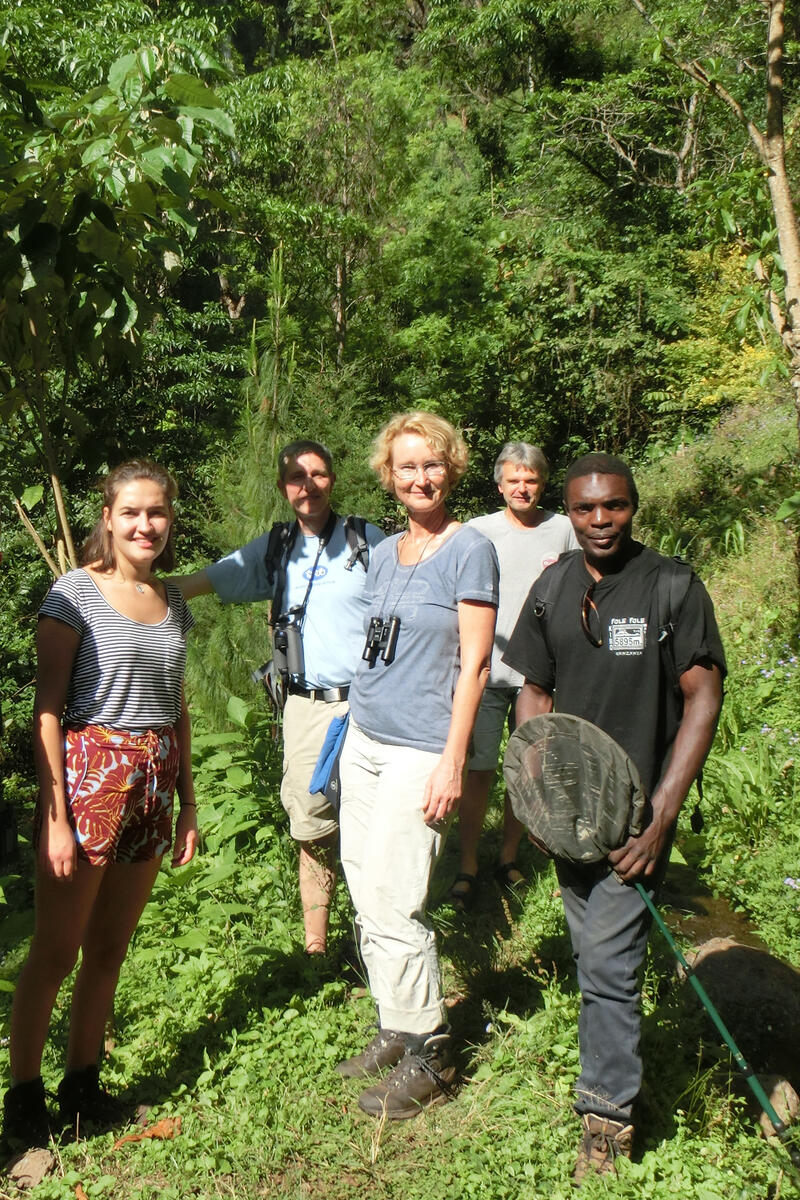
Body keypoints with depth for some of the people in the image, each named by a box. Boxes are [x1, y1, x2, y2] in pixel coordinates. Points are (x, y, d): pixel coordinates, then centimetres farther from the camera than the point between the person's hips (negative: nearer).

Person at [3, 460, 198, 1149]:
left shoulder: (175, 604, 11)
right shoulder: (75, 593, -7)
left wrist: (188, 803, 14)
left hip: (154, 786, 6)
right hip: (89, 776, -5)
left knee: (109, 949, 14)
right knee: (56, 951, 3)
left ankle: (83, 1084, 27)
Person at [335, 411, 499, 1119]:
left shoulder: (470, 550, -8)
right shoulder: (384, 554, 13)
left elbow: (474, 664, -11)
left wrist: (452, 763, -15)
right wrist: (352, 727, 17)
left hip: (420, 751, -7)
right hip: (362, 741, 7)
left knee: (391, 905, -7)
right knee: (366, 895, 10)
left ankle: (430, 1056, 10)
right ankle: (395, 1029, 26)